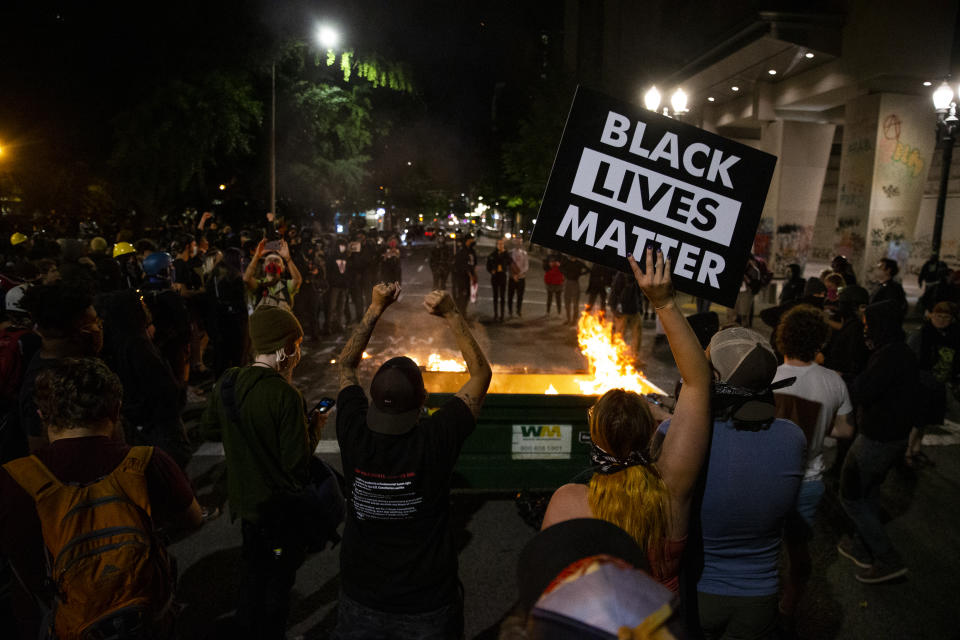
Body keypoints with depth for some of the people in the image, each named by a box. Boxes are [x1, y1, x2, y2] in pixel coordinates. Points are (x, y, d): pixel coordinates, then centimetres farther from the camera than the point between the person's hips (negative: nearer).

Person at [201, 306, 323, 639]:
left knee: (252, 571, 29)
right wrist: (314, 427, -11)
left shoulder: (227, 382, -8)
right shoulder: (285, 396, -29)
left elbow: (209, 429, 8)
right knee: (278, 579, 16)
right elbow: (298, 464, -27)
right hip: (280, 505, -7)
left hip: (245, 497, 7)